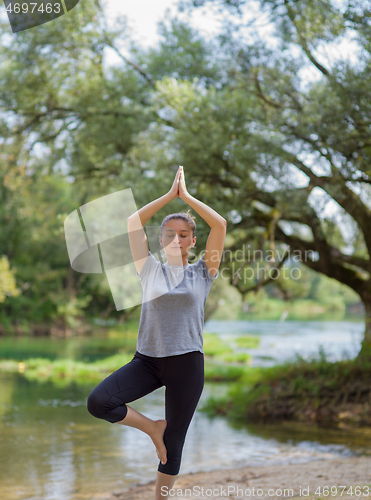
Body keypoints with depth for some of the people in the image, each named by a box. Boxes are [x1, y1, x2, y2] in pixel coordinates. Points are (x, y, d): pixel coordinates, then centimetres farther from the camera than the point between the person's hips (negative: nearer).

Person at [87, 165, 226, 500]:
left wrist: (186, 196, 1)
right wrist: (170, 195, 3)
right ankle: (152, 428, 5)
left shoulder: (203, 273, 5)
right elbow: (133, 223, 1)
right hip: (147, 359, 1)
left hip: (187, 362, -1)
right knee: (98, 402, -21)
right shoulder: (150, 269, 7)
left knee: (173, 443, 5)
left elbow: (220, 225, -4)